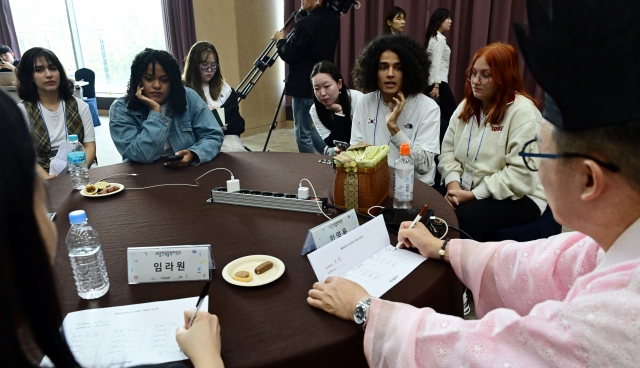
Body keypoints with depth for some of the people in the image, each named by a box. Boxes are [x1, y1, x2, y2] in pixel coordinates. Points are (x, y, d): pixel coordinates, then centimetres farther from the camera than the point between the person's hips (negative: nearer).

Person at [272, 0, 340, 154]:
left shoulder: (307, 24, -20)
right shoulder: (332, 19, 7)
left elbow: (289, 55, -16)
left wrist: (280, 40, 2)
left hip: (305, 86, -9)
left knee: (303, 132, 3)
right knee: (311, 128, 21)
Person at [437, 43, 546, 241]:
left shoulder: (523, 111, -13)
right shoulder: (467, 106, 9)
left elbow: (522, 174, -21)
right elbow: (448, 150, 7)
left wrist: (474, 194, -20)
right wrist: (453, 183, -11)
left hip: (516, 197, -5)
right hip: (466, 189, 6)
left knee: (465, 218, -33)